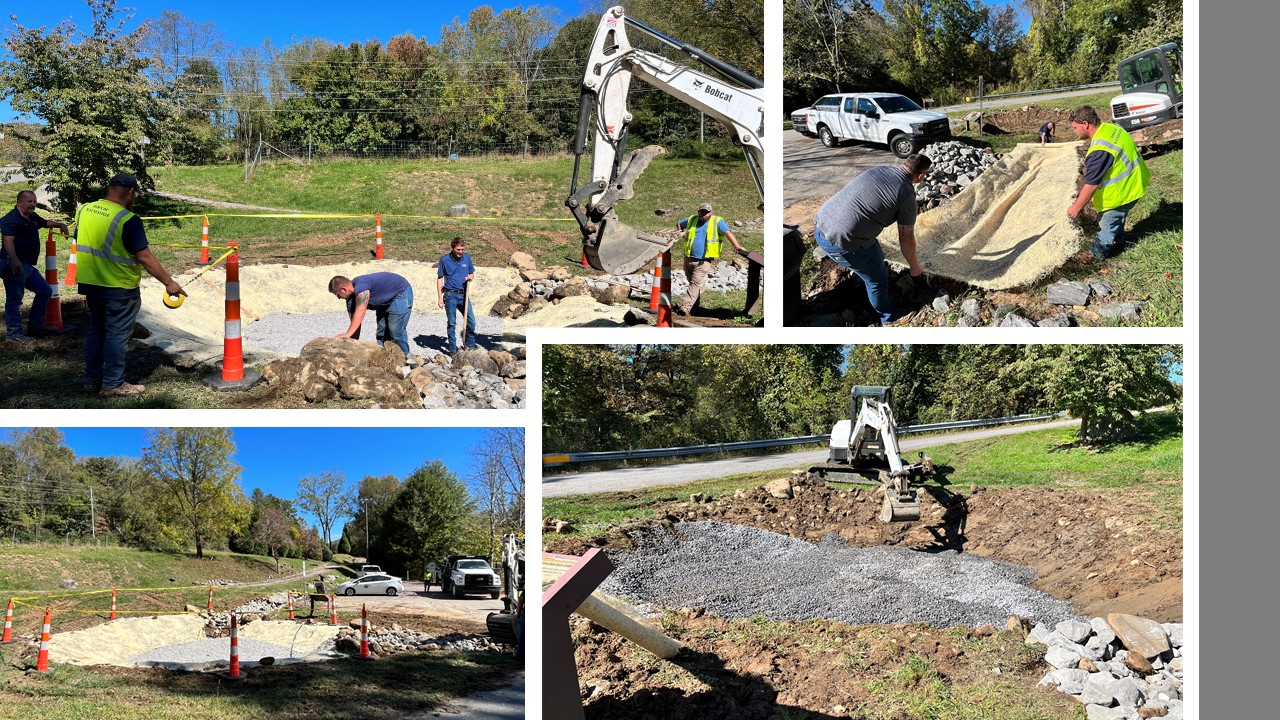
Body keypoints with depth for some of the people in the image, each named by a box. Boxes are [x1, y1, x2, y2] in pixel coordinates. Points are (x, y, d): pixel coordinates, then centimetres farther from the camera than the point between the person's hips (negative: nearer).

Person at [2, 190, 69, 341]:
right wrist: (14, 260, -37)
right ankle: (14, 333, -3)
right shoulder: (11, 219, -12)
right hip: (14, 265, -10)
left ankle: (35, 327, 20)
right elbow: (8, 240, -24)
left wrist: (60, 225, 22)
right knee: (14, 299, -6)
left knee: (45, 291, 15)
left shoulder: (32, 218, 18)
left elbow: (45, 223, 40)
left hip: (28, 266, 10)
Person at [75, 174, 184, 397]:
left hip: (91, 284, 7)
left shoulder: (85, 211, 3)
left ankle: (92, 379, 25)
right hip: (119, 287, -7)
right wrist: (169, 283, -16)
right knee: (117, 334, 2)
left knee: (95, 330, 18)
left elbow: (81, 246, 13)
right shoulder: (128, 220, -19)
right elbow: (144, 257, -21)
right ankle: (113, 384, 7)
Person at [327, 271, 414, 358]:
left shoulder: (361, 287, -35)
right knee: (381, 331, 8)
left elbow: (360, 313, -44)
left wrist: (348, 334, -49)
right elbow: (355, 322, -3)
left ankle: (404, 358, -3)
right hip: (385, 301, 10)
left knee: (396, 330, -13)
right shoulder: (351, 298, -5)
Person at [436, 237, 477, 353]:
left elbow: (472, 273, 17)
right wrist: (440, 297, -4)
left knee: (471, 321, 2)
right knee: (452, 323, 3)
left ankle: (470, 346, 19)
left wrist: (470, 277, -9)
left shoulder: (467, 258, 4)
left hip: (463, 294, 3)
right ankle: (453, 350, 11)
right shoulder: (444, 260, -5)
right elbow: (440, 278, 0)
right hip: (450, 295, -3)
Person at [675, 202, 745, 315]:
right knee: (692, 282, 16)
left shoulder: (717, 222, 0)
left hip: (704, 261, -5)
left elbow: (728, 233, -11)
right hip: (689, 258, 5)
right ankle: (694, 306, 32)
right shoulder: (692, 220, 12)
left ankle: (685, 307, -22)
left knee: (695, 284, -15)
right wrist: (682, 233, 19)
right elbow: (678, 224, 31)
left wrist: (737, 247, -22)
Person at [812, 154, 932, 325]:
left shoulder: (878, 170, 11)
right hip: (840, 242, -8)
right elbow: (906, 239, 2)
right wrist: (915, 267, 19)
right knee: (877, 278, 16)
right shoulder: (907, 196, -9)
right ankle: (887, 317, 39)